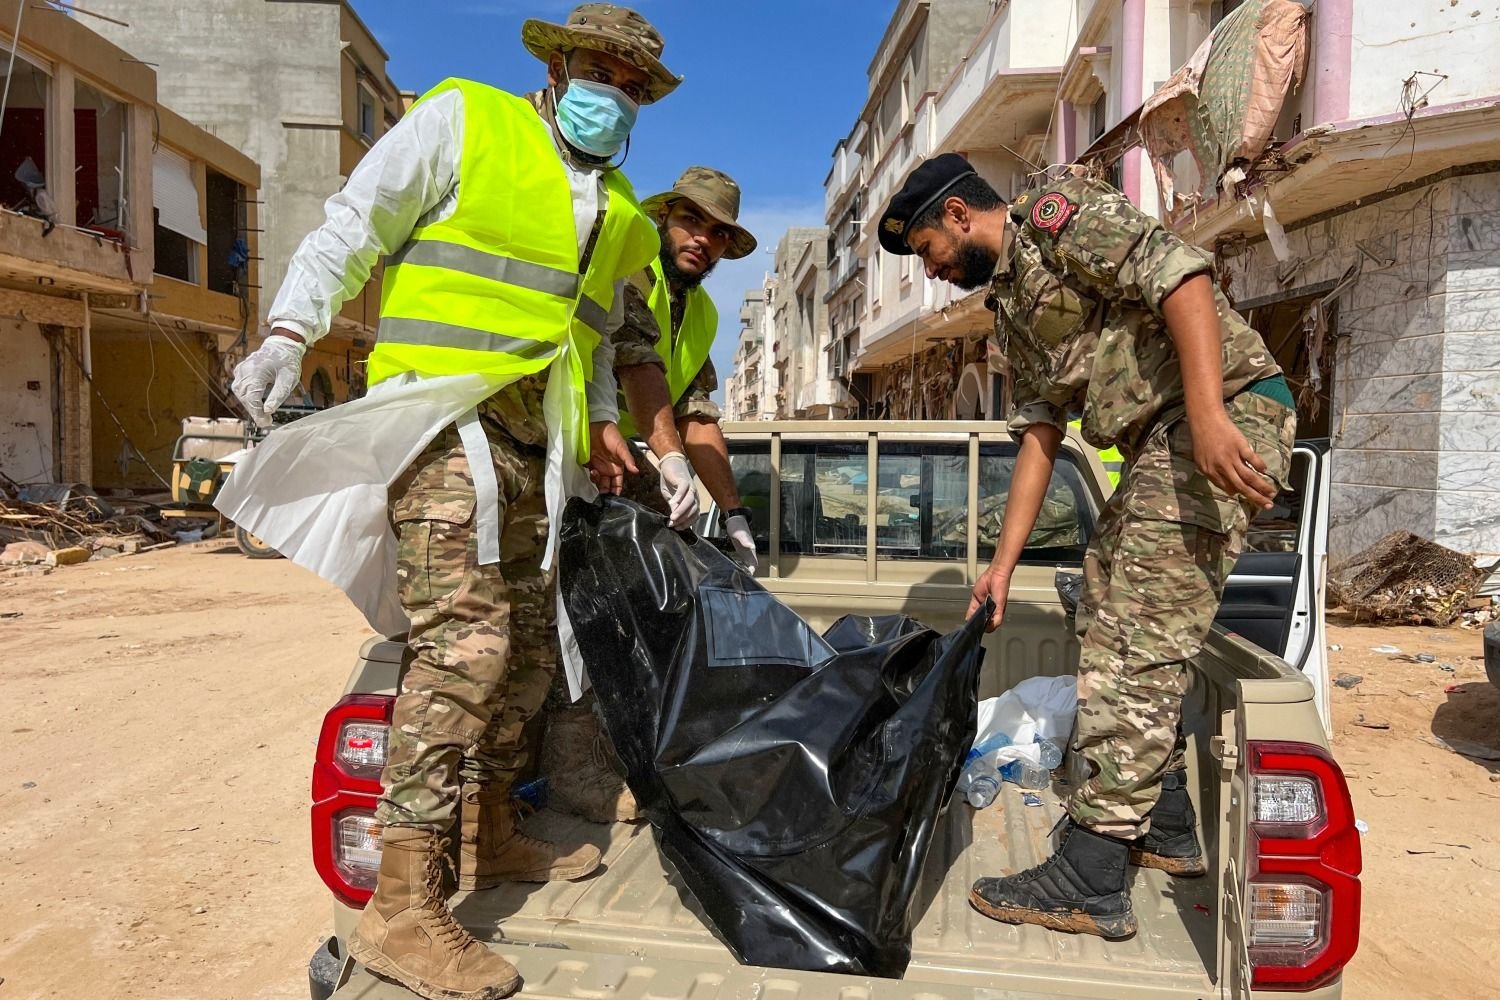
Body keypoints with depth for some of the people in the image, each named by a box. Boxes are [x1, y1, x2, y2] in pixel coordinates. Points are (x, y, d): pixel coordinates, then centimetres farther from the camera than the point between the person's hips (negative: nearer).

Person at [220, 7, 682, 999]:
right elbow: (351, 231, -1)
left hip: (531, 445, 8)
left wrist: (603, 419, 17)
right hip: (443, 416, -8)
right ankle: (403, 909, -12)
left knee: (529, 643, 10)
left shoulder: (622, 216, 22)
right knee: (466, 637, -19)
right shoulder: (462, 120, 4)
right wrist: (289, 331, -13)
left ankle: (490, 832, 27)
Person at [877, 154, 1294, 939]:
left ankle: (1091, 880, -5)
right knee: (1110, 626, 14)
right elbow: (1038, 434, 18)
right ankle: (1163, 825, 28)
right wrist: (1003, 563, 14)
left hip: (1225, 416, -10)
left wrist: (1209, 416, -30)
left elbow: (1179, 275, -19)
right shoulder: (1010, 309, 21)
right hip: (1157, 443, 10)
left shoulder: (1058, 214, -5)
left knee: (1139, 644, -12)